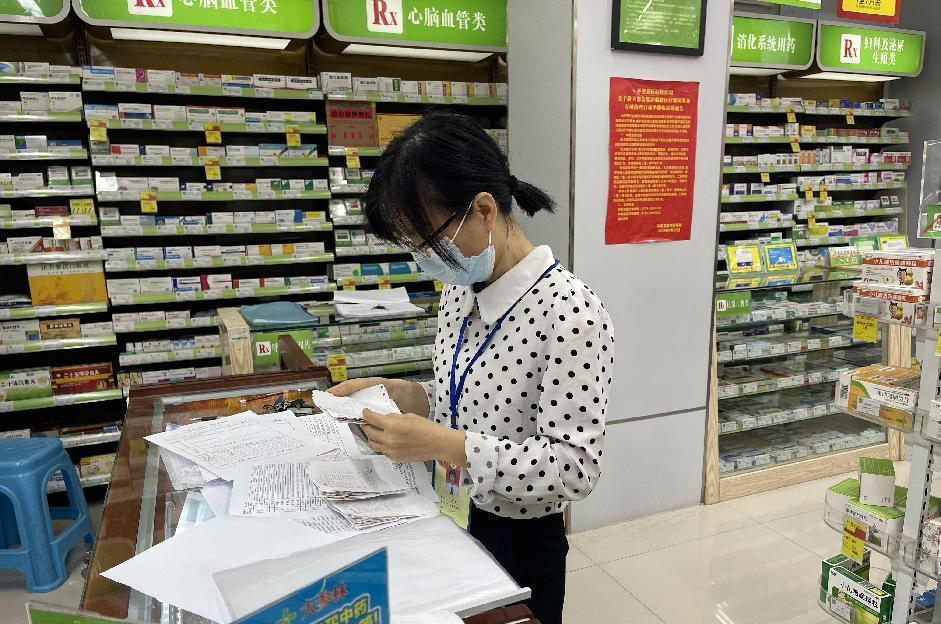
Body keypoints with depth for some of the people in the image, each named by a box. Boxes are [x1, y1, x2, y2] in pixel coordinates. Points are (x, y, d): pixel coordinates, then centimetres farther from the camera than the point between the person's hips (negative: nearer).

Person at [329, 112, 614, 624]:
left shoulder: (570, 313, -25)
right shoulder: (460, 290, -1)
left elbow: (575, 467, -25)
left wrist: (446, 445, -32)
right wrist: (401, 393, -7)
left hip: (517, 542, -7)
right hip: (451, 523, 7)